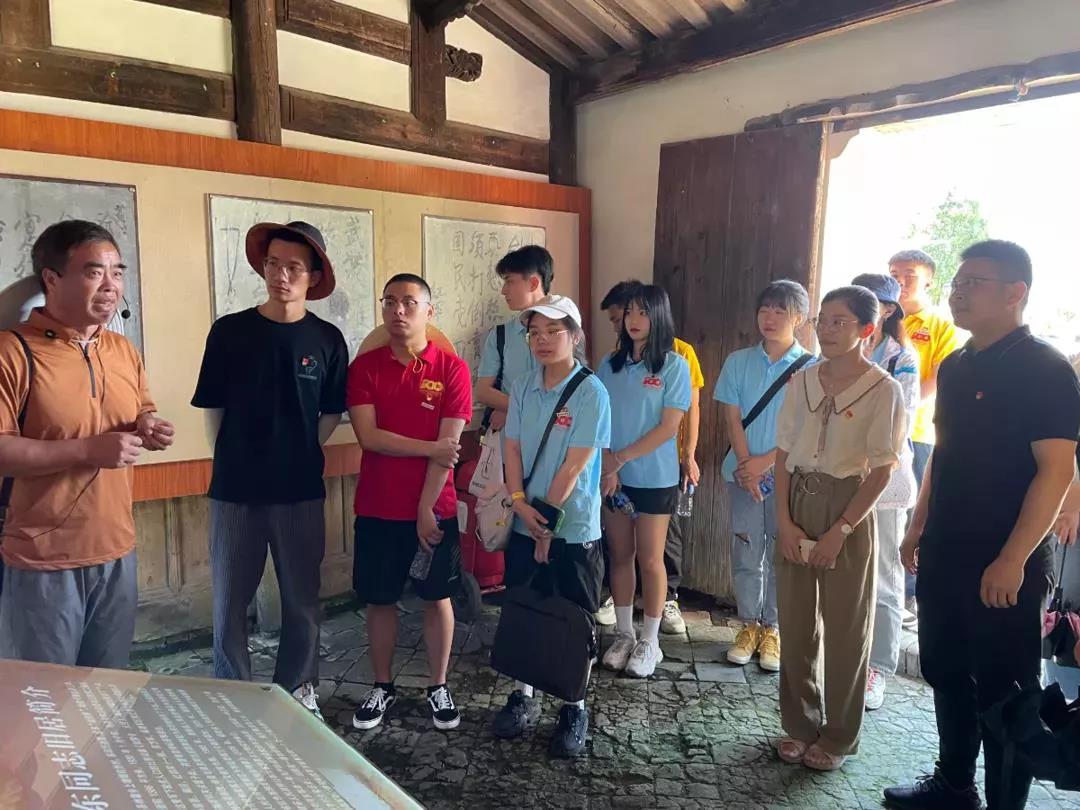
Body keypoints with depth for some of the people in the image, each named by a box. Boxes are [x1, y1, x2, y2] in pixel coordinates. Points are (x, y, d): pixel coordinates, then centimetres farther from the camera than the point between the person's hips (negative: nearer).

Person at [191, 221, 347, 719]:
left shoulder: (326, 339, -2)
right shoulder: (229, 331, -3)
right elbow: (212, 408, 5)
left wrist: (300, 453, 5)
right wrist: (231, 459, 7)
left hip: (301, 492, 0)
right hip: (234, 490, 0)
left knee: (302, 601, 12)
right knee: (229, 602, 9)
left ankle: (298, 689, 32)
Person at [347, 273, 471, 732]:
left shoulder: (451, 369, -6)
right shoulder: (365, 367, -1)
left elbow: (449, 447, -10)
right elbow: (368, 437, -11)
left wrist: (426, 509, -13)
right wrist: (429, 448, -15)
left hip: (435, 509, -1)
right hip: (377, 510, 2)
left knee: (437, 598, 11)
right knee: (379, 601, 12)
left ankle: (438, 688, 28)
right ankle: (382, 687, 31)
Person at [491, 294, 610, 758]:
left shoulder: (590, 392, -12)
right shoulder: (523, 389, 4)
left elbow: (575, 464, -14)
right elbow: (512, 449, 2)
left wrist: (547, 517, -13)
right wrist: (521, 503, -11)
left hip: (574, 527, -4)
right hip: (525, 523, 5)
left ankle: (574, 710, 25)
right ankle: (523, 697, 33)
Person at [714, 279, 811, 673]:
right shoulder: (739, 362, 3)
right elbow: (732, 418, 0)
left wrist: (766, 462, -14)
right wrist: (746, 466, -9)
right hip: (744, 473, 2)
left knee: (781, 555, 7)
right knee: (746, 554, 8)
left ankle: (772, 629, 22)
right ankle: (749, 625, 24)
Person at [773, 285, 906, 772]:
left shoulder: (882, 389, -9)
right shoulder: (802, 381, 3)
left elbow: (881, 471, -10)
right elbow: (784, 453, 4)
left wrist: (840, 530, -14)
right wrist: (784, 520, -4)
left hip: (847, 507, -4)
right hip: (798, 504, 4)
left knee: (846, 626, 8)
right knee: (796, 621, 12)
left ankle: (838, 736, 26)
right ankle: (800, 723, 30)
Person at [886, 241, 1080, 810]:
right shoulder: (954, 367, 10)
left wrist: (1013, 560, -21)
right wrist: (919, 527, 15)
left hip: (1004, 564, -7)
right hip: (944, 555, 8)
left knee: (1003, 691, 6)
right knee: (945, 674, 18)